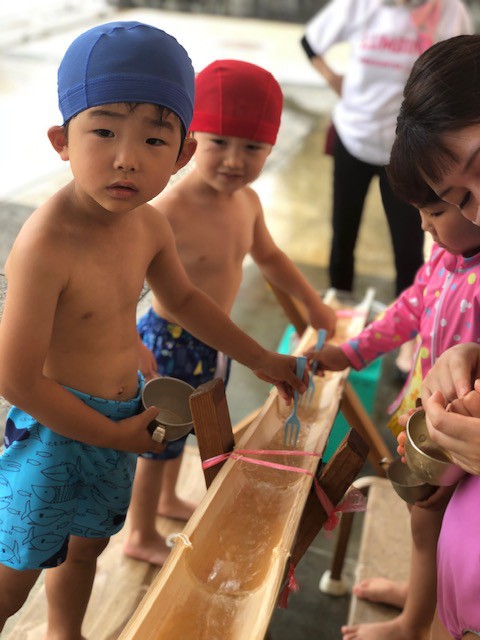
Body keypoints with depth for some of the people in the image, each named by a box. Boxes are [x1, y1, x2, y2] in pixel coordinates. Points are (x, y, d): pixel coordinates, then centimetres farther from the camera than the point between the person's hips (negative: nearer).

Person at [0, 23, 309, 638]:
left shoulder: (149, 225, -8)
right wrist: (115, 436, -15)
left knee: (87, 542, 28)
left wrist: (259, 358, 18)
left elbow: (184, 297, 12)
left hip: (122, 416, 7)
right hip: (55, 429, -7)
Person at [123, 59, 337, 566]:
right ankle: (141, 537, 35)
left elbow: (268, 256, 12)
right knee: (160, 439, 11)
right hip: (169, 341, -7)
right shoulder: (170, 211, -31)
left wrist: (312, 303, 19)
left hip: (210, 341, 8)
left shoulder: (247, 201, -5)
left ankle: (167, 499, 56)